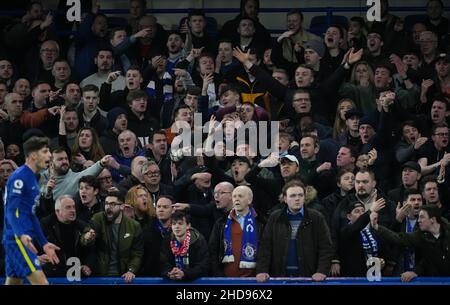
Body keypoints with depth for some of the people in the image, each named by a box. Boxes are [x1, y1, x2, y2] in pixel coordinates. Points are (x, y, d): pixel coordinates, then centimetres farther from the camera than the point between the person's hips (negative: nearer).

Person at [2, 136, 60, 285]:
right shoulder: (19, 176, -11)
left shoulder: (32, 178, 18)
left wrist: (44, 243, 25)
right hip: (17, 239, -10)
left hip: (24, 239, 10)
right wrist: (22, 235, -36)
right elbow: (12, 210, -20)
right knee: (41, 282, -16)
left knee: (13, 282, 9)